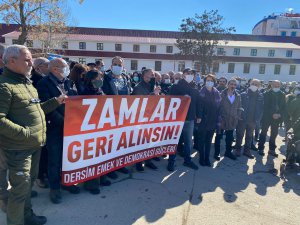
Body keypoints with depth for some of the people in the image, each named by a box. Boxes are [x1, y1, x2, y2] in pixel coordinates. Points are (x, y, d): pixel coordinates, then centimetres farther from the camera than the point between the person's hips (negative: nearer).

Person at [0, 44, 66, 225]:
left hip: (35, 145, 9)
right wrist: (25, 133, -22)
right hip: (18, 147, -9)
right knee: (21, 187, 2)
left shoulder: (26, 82, 15)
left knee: (29, 182, 21)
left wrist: (56, 101, 10)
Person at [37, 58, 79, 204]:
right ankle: (54, 188, 24)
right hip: (54, 128, -5)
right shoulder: (44, 84, -9)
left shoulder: (68, 82, 10)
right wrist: (64, 122, -19)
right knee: (54, 159, 7)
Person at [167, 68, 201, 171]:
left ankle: (187, 160, 30)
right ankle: (171, 162, 16)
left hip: (190, 118, 5)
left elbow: (197, 103, 11)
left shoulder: (194, 89, 10)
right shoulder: (176, 87, -5)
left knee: (189, 141, 14)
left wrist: (198, 115, 10)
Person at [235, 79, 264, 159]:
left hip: (253, 120, 3)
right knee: (240, 135, 6)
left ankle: (247, 150, 24)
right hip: (242, 119, -3)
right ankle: (237, 149, 18)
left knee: (249, 136, 13)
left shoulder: (260, 96, 3)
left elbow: (261, 108, 3)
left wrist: (257, 118, -5)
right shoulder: (243, 94, -6)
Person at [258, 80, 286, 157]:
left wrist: (280, 114, -9)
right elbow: (265, 106, -9)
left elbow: (283, 107, 6)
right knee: (264, 133, 4)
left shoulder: (282, 95, 7)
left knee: (274, 134, 9)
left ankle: (272, 149, 19)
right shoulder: (267, 94, -4)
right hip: (267, 117, -3)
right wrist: (272, 114, -17)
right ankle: (261, 149, 11)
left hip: (277, 117, 4)